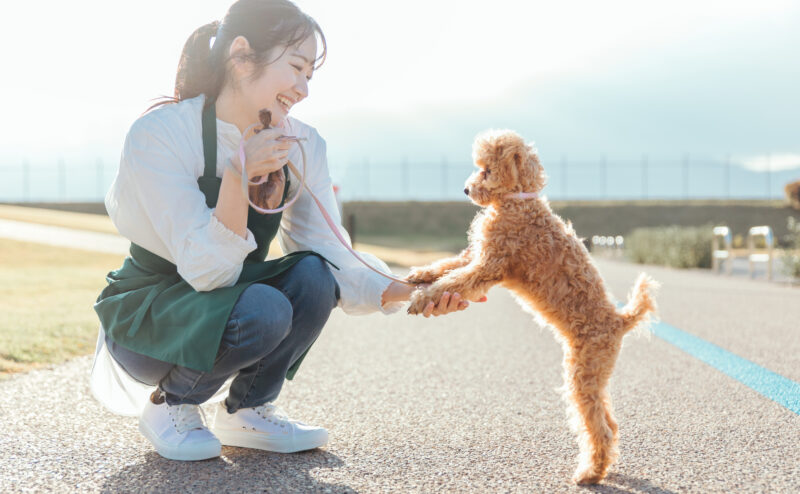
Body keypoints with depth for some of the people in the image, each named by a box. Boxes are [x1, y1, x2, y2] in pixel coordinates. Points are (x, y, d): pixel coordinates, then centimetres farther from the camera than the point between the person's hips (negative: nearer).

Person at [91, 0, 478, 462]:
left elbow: (333, 258, -12)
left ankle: (245, 411, 0)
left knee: (311, 276, -25)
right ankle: (169, 404, -3)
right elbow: (208, 270, -29)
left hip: (223, 307, 5)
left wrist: (404, 293, -29)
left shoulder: (303, 145, -7)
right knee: (262, 310, -34)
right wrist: (240, 174, -41)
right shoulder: (160, 134, -23)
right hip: (144, 320, -5)